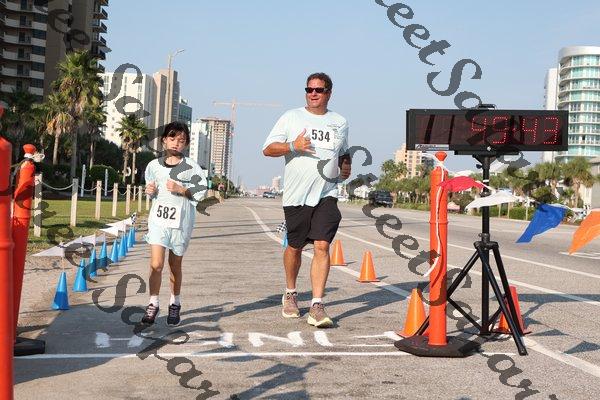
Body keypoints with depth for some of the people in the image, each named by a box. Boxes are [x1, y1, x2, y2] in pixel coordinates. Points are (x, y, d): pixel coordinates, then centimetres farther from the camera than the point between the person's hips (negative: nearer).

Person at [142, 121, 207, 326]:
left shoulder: (191, 166, -2)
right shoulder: (154, 165, 6)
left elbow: (201, 190, -2)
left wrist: (181, 190, -14)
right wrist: (150, 191, 0)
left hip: (181, 220, -1)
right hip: (158, 218, 1)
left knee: (175, 265, 11)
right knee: (156, 264, -10)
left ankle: (175, 304, 28)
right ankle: (153, 305, 3)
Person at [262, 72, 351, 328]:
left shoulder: (340, 122, 13)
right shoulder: (291, 117, 5)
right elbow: (268, 149, 1)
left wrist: (346, 167, 7)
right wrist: (293, 146, -15)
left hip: (326, 194, 1)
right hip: (296, 195, -1)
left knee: (322, 246, -12)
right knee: (294, 247, 11)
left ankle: (317, 306, -12)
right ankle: (290, 294, 34)